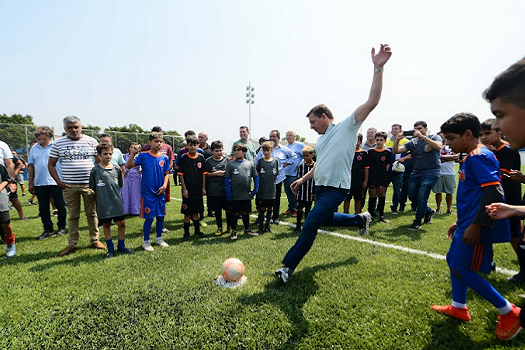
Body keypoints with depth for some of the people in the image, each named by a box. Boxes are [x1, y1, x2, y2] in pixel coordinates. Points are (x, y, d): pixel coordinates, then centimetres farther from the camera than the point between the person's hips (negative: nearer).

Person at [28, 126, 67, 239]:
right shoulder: (34, 148, 12)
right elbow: (31, 166, 14)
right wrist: (30, 183, 10)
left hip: (56, 182, -4)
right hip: (39, 184, 5)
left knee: (60, 206, 3)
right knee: (43, 208, 7)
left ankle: (61, 227, 18)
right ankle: (48, 230, 16)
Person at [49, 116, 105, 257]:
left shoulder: (91, 141, 4)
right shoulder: (58, 143, 5)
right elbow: (51, 164, 9)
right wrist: (59, 182, -2)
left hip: (89, 185, 0)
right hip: (69, 186, 1)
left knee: (92, 214, 7)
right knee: (73, 216, 9)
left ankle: (95, 240, 20)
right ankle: (72, 244, 19)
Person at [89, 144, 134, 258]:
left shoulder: (116, 169, 3)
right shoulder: (95, 170, -4)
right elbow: (93, 189, 3)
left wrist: (113, 193, 7)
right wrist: (102, 196, 1)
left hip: (117, 202, 2)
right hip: (103, 204, -2)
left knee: (121, 223, 4)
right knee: (106, 225, 9)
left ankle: (121, 246, 21)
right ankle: (110, 248, 23)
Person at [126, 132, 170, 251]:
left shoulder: (164, 158, 3)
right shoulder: (143, 156, -5)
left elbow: (166, 173, 8)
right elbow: (129, 166, -11)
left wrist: (164, 185, -6)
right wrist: (132, 154, -25)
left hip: (160, 192, 4)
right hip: (148, 192, -4)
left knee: (161, 216, 11)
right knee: (149, 217, 1)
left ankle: (159, 238, 29)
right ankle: (146, 242, 18)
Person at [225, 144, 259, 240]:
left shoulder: (250, 164, 4)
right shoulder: (230, 164, -1)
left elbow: (256, 177, 9)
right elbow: (226, 179, -2)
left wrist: (255, 190, 1)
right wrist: (228, 193, -8)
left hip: (247, 195, 2)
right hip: (235, 195, -2)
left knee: (246, 212, 15)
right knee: (234, 213, 7)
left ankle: (247, 230, 31)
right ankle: (233, 231, 22)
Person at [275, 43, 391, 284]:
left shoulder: (347, 127, -8)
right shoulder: (321, 139, 16)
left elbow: (372, 101, -17)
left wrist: (378, 68, -24)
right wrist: (303, 179, 23)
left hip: (336, 189, -9)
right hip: (320, 186, 9)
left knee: (310, 223, -16)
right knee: (327, 219, 23)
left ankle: (288, 266, -6)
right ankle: (360, 219, 45)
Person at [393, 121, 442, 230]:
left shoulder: (434, 138, 0)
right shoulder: (412, 142, 6)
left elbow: (438, 146, -24)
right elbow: (396, 151, -4)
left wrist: (422, 136, -28)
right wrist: (397, 140, -23)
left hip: (430, 173, -5)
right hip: (416, 173, 5)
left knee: (421, 196, -11)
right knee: (412, 196, 8)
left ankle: (417, 222, 3)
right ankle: (429, 211, 35)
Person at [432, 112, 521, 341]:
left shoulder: (478, 156, -16)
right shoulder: (473, 157, 15)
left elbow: (494, 192, -25)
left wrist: (476, 225, -27)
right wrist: (460, 222, 24)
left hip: (476, 227, -11)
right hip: (468, 224, 11)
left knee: (461, 269, -3)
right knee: (453, 259, 18)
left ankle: (509, 313, 13)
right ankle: (458, 308, 32)